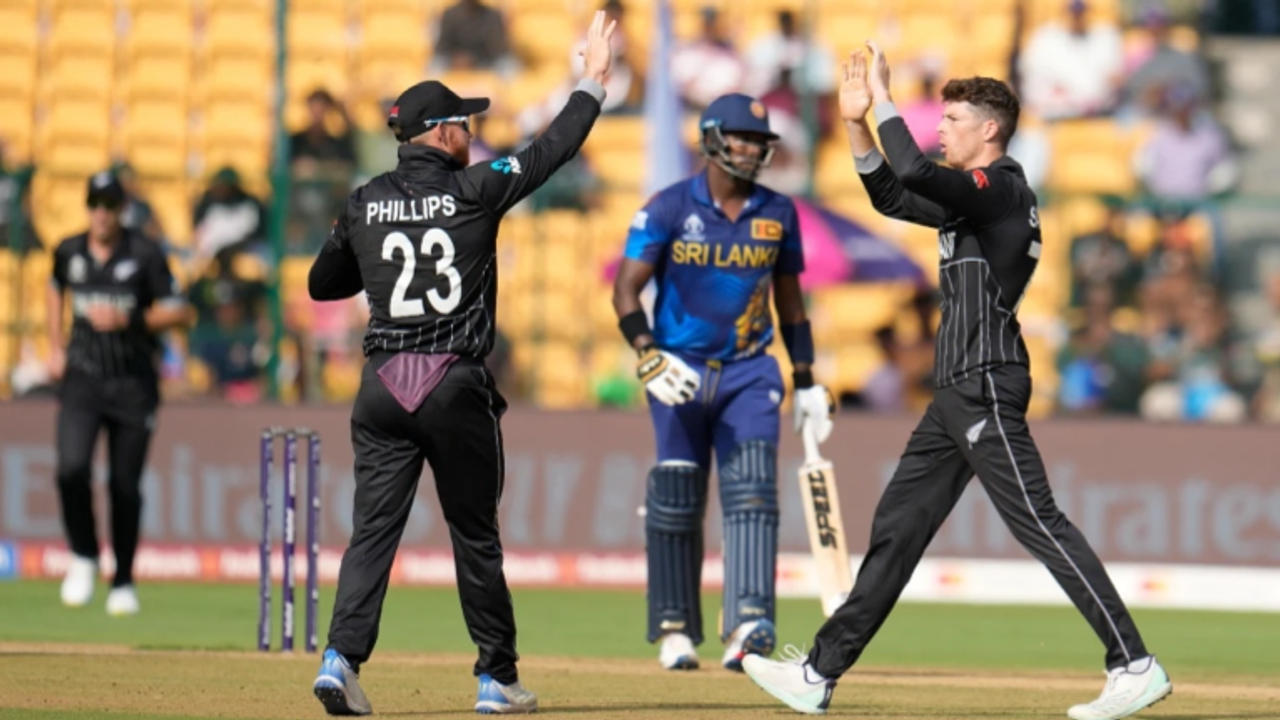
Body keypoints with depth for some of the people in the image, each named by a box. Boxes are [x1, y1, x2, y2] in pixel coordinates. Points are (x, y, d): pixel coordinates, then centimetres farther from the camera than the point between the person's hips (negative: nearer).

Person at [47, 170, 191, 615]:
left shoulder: (145, 255, -6)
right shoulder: (69, 252, 5)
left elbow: (177, 312, -6)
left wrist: (129, 320, -20)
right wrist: (55, 348, 18)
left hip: (133, 381, -2)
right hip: (82, 377, 2)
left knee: (125, 485, 1)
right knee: (72, 469, -19)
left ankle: (123, 583, 17)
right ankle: (83, 558, 3)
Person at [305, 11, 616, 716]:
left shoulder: (364, 204, 6)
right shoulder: (475, 190, -3)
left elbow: (321, 283, 17)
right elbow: (553, 149, 5)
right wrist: (592, 83, 18)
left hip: (383, 387, 2)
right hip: (458, 385, -2)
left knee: (373, 529, 0)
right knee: (475, 535, 8)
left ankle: (341, 655, -18)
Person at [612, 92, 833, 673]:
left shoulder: (778, 214, 6)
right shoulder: (670, 209, -5)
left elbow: (789, 299, 16)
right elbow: (626, 288, -8)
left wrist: (806, 381, 12)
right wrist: (649, 356, -23)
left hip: (749, 374, 2)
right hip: (681, 372, -2)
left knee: (751, 491, -14)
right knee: (676, 502, 0)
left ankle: (747, 626, -25)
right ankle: (675, 629, 13)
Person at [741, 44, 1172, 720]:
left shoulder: (1002, 188, -11)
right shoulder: (968, 199, 19)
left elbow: (913, 171, -25)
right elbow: (891, 194, 27)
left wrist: (884, 99, -13)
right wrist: (857, 123, 15)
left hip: (987, 389, -10)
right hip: (958, 392, 10)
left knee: (1038, 523, -15)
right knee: (896, 527, 11)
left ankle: (1134, 665, -17)